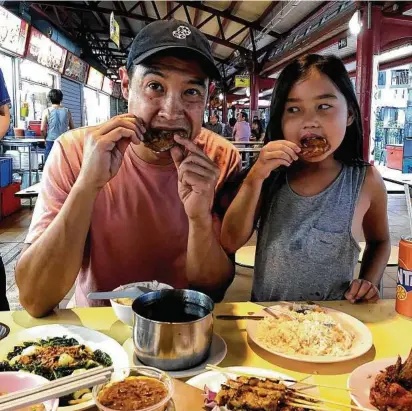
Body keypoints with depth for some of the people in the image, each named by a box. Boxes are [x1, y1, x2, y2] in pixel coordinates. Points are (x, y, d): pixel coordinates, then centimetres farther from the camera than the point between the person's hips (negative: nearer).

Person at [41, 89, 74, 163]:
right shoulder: (67, 111, 3)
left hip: (51, 141, -2)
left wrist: (46, 138, 10)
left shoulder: (47, 111, -3)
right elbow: (72, 128, 7)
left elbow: (42, 129, -7)